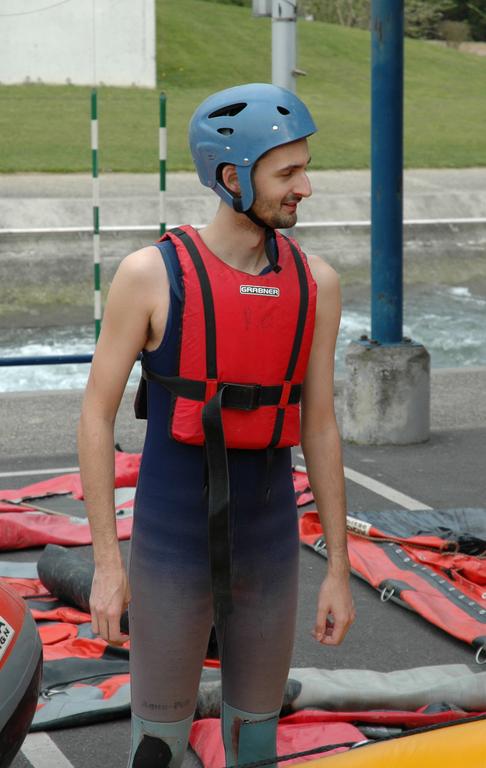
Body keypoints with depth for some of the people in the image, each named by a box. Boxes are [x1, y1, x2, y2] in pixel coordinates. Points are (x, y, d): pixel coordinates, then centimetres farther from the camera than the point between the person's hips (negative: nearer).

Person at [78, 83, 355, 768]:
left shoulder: (315, 281, -2)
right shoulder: (149, 274, -14)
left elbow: (320, 428, 4)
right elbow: (96, 417, -8)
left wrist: (339, 569, 5)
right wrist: (105, 564, -11)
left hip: (267, 544, 4)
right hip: (172, 546, -3)